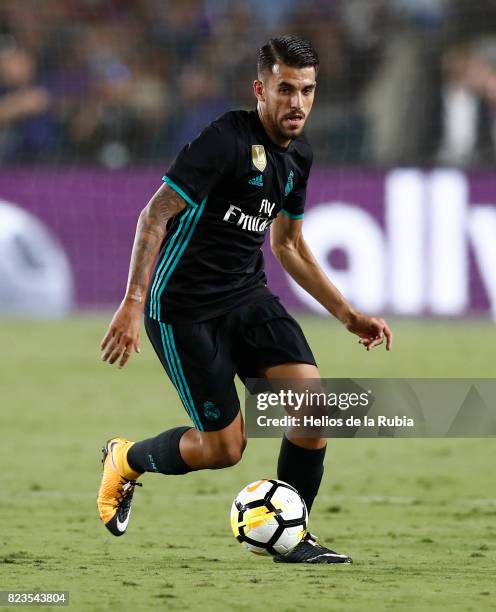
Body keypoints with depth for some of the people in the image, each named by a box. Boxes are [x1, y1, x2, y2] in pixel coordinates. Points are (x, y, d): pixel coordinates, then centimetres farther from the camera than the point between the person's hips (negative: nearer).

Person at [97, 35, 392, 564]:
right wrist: (133, 303, -30)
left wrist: (347, 315, 18)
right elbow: (156, 214, -21)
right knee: (224, 448, -5)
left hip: (247, 296, 7)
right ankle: (126, 460, 26)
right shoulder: (227, 139, -19)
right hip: (184, 308, -7)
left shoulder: (298, 156, 7)